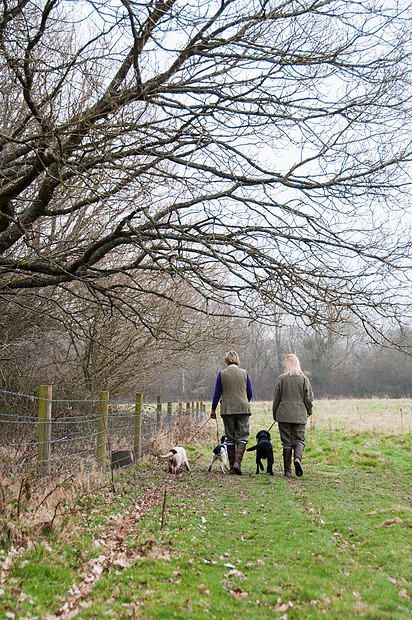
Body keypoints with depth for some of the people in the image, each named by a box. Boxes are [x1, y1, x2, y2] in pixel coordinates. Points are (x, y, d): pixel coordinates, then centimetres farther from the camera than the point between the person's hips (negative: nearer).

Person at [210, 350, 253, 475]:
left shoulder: (222, 374, -1)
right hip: (243, 409, 0)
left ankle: (232, 467, 9)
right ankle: (237, 462, -16)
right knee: (242, 437, 3)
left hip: (227, 409, 0)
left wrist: (213, 409, 12)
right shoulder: (244, 373, 2)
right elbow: (250, 393, 8)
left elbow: (217, 394, 1)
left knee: (230, 438, 9)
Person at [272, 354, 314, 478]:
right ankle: (297, 458, -21)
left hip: (284, 415, 0)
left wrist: (275, 415, 13)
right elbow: (309, 398, 2)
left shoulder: (281, 378, -2)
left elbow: (276, 399, 2)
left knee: (286, 442, 5)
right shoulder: (304, 378, 0)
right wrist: (309, 411, 18)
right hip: (300, 415, 0)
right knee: (299, 440, 9)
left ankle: (287, 470, 4)